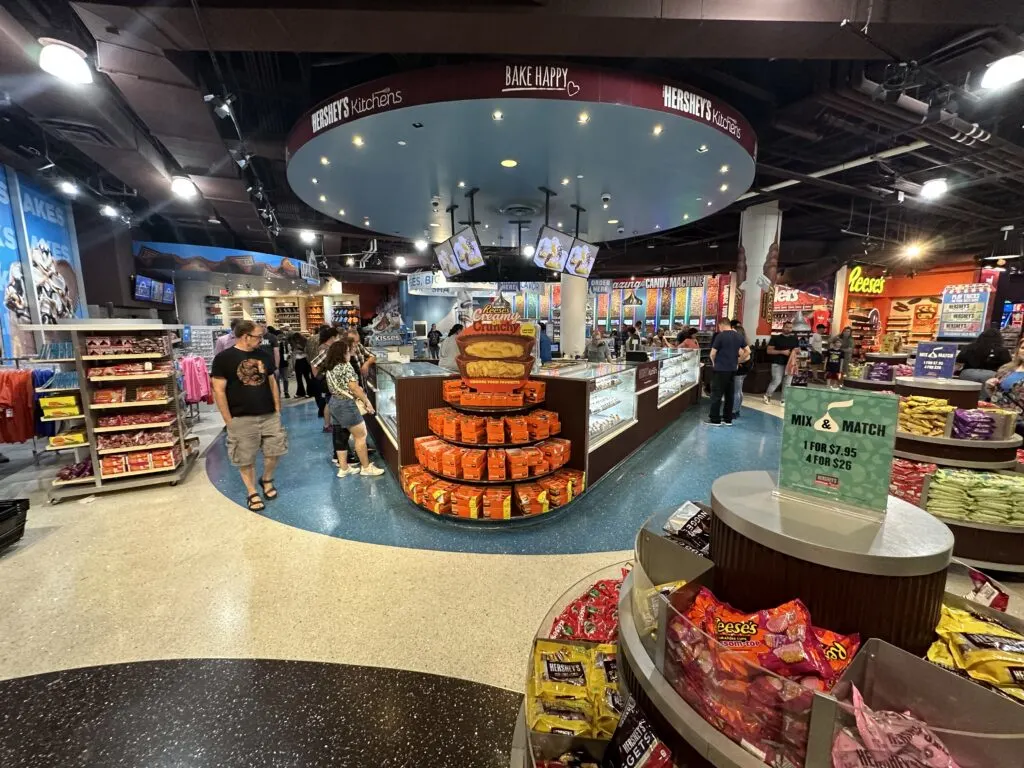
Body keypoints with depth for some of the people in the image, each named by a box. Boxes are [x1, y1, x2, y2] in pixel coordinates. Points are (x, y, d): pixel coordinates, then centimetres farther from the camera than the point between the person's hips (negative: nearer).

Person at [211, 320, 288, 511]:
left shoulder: (264, 356, 5)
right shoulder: (224, 358, -8)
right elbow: (219, 391, -9)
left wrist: (277, 410, 7)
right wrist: (228, 420, -10)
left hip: (269, 416, 4)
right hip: (242, 419, -4)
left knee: (273, 453, 11)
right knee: (246, 459, 8)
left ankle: (267, 480, 36)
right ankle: (252, 494, 24)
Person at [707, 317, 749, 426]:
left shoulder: (720, 336, -12)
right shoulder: (739, 336, 8)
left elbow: (713, 353, -10)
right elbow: (748, 351, 12)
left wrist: (714, 362, 8)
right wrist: (738, 361, 16)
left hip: (720, 369, -6)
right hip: (732, 369, 7)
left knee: (717, 395, 0)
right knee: (730, 395, 11)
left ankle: (715, 419, 3)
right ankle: (728, 419, 17)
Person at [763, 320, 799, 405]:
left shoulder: (795, 339, 10)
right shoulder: (775, 338, -3)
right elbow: (769, 350, -7)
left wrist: (796, 351, -5)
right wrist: (782, 352, -17)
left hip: (790, 364, 4)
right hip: (778, 364, -4)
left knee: (787, 383, 4)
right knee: (777, 381, -8)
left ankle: (783, 400, 13)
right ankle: (767, 395, 14)